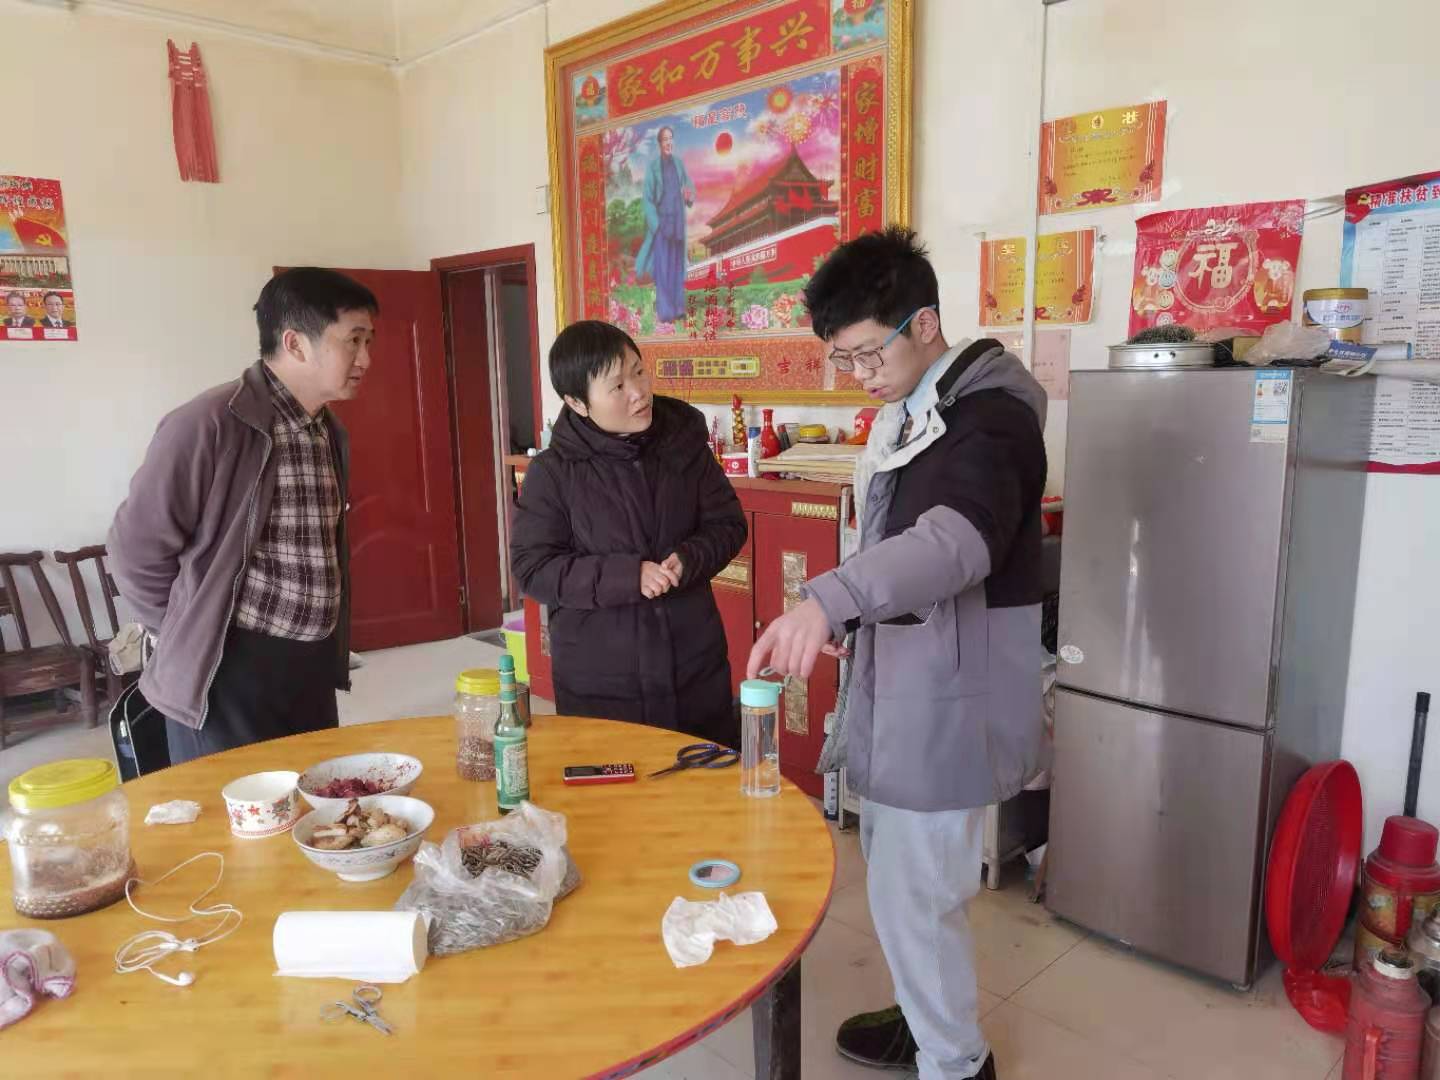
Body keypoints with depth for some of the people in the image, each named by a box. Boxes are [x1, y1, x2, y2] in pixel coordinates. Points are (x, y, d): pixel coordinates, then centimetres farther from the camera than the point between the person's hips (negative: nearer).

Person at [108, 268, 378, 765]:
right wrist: (194, 641, -1)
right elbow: (136, 550, -11)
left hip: (313, 669, 7)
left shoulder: (329, 432, 8)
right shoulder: (210, 425, -17)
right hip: (230, 676, -7)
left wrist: (318, 645, 12)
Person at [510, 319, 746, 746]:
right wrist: (628, 576, -21)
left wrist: (688, 560, -17)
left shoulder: (684, 444, -3)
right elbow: (532, 567, -9)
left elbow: (728, 526, 4)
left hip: (694, 668, 3)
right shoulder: (552, 472, -9)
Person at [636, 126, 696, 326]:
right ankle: (664, 310, -4)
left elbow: (688, 186, 12)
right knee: (662, 266, -6)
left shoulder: (679, 162, 9)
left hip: (677, 220, 5)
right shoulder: (653, 166, -5)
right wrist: (655, 223, -15)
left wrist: (690, 197, -12)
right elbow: (648, 197, -7)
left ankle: (677, 307, 14)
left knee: (677, 264, 8)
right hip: (661, 220, -5)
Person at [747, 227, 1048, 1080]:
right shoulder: (907, 412, 11)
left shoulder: (991, 413, -19)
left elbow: (956, 540, -38)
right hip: (901, 679, 9)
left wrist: (828, 596, -51)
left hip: (951, 695, -9)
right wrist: (843, 623, 8)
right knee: (895, 872, 22)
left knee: (914, 894, 1)